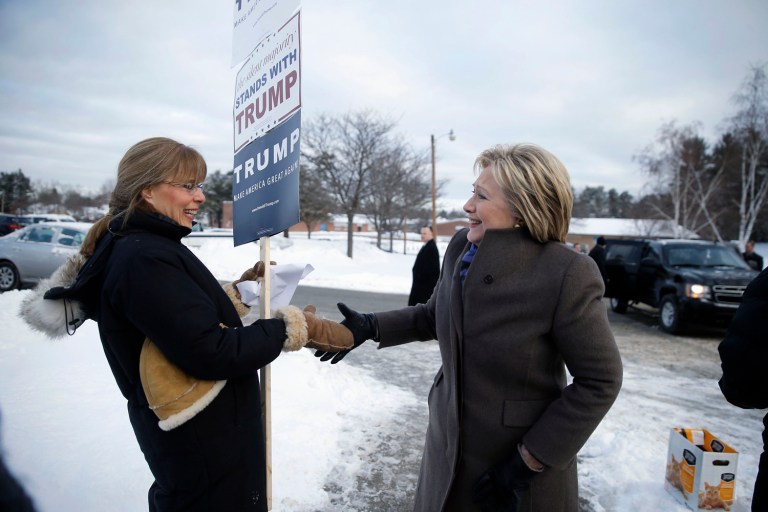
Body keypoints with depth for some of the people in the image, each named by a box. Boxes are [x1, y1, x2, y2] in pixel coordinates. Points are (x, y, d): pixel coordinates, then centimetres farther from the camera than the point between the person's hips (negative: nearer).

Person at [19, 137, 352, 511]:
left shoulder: (143, 248, 8)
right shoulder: (144, 259, -24)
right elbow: (210, 353, -28)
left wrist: (240, 292, 4)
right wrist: (294, 328, -22)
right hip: (201, 444, -9)